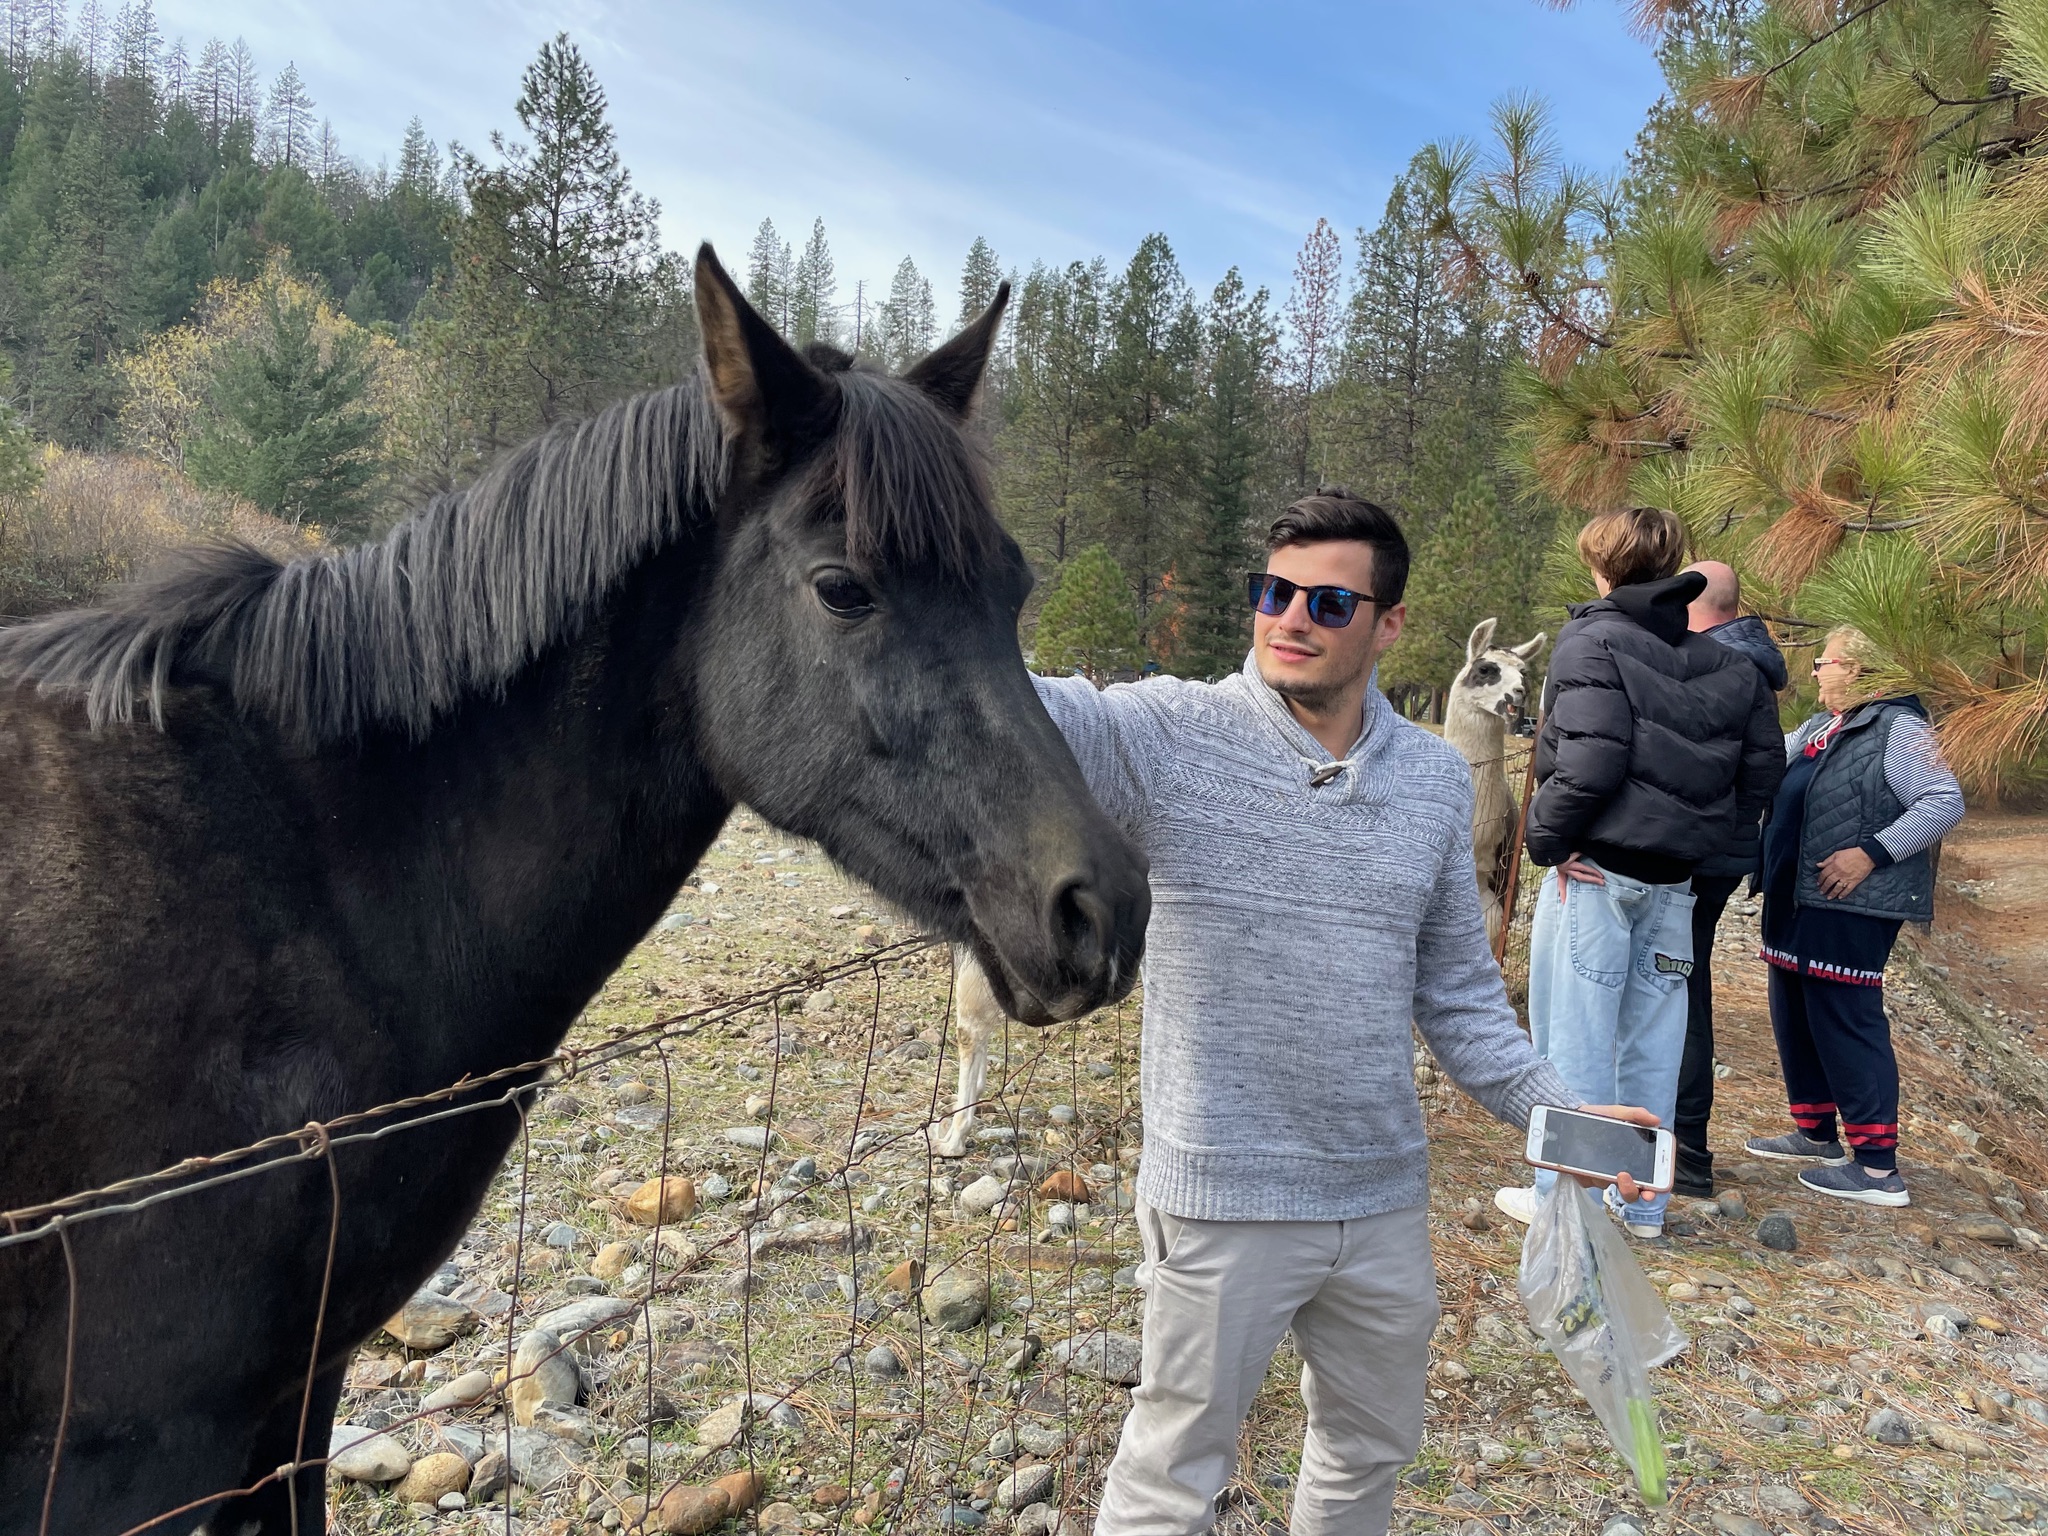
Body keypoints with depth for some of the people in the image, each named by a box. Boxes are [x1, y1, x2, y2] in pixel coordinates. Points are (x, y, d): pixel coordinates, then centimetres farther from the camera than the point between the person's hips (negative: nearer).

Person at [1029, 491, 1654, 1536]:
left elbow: (1456, 987, 10)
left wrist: (1552, 1109, 1)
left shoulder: (1436, 778, 2)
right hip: (1222, 1202, -5)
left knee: (1372, 1449, 26)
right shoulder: (1171, 735, -13)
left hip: (1385, 1199, 5)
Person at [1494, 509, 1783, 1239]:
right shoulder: (1726, 664, 11)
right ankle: (1642, 1199, 24)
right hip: (1675, 879, 7)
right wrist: (1705, 836, 15)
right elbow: (1763, 764, 11)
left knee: (1574, 1037, 2)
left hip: (1594, 869, -7)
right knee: (1652, 1036, 14)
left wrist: (1545, 840, -11)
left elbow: (1589, 761, -21)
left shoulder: (1593, 641, -10)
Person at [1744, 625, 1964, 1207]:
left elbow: (1946, 802, -17)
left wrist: (1872, 852, -22)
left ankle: (1878, 1168, 0)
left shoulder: (1896, 728, -11)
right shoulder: (1818, 729, 17)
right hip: (1796, 899, 10)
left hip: (1851, 906, -9)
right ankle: (1815, 1134, 30)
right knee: (1793, 1016, 16)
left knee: (1845, 1023, -7)